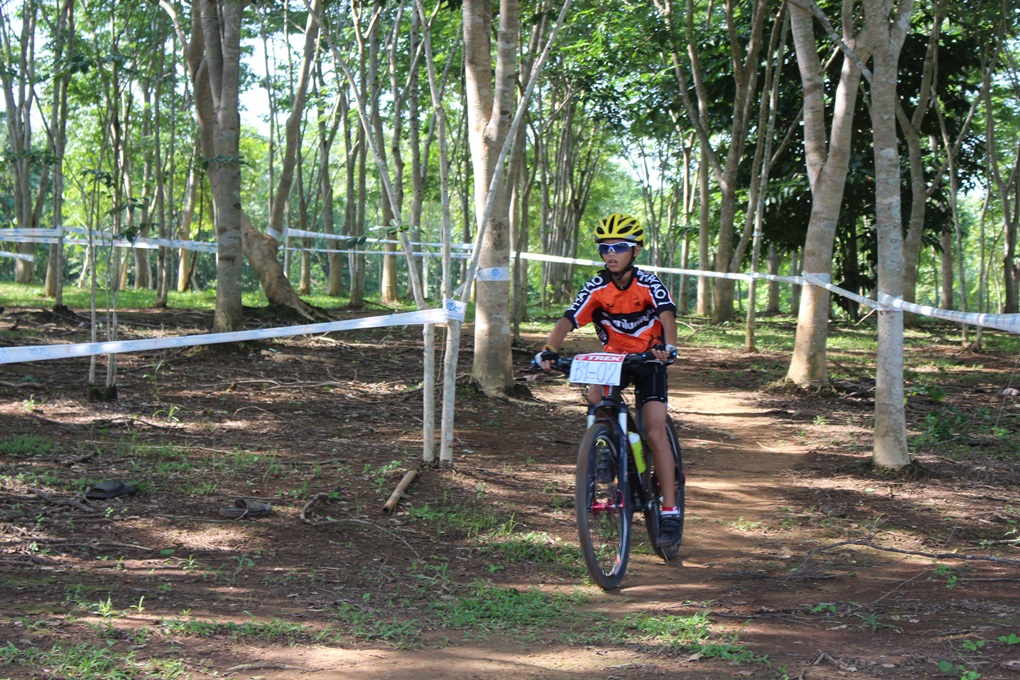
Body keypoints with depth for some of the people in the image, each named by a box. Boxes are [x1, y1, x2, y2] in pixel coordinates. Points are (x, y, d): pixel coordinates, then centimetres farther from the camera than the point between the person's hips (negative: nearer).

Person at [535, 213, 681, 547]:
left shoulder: (648, 284, -18)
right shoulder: (596, 288, -12)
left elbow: (667, 316, -32)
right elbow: (569, 319, -22)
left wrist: (668, 346, -53)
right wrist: (549, 350, -41)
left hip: (648, 360, -3)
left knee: (655, 432, -14)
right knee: (595, 397, -29)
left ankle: (670, 511, -8)